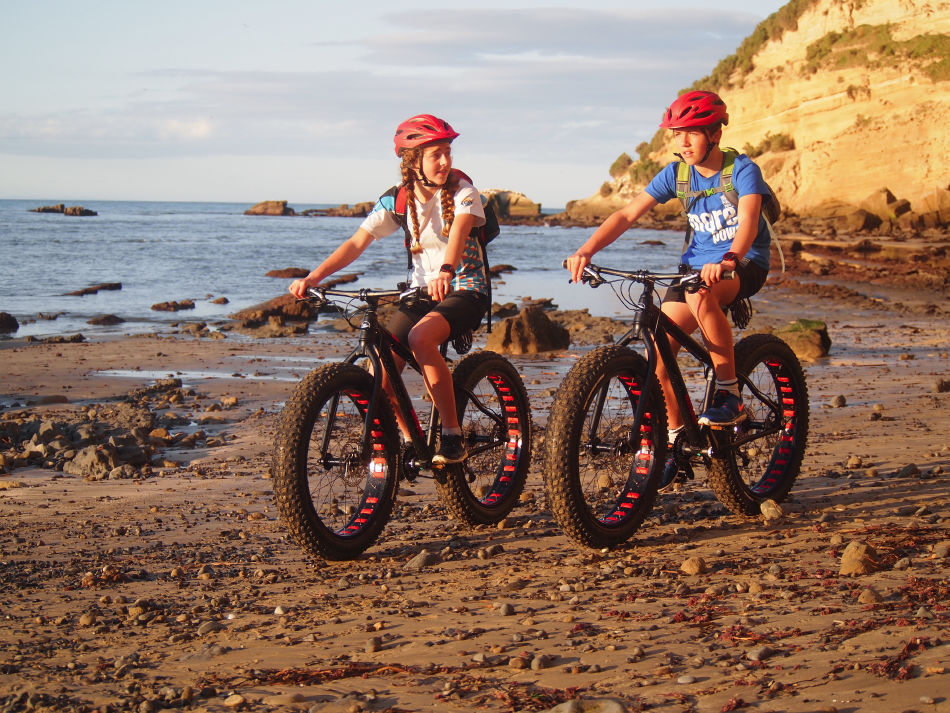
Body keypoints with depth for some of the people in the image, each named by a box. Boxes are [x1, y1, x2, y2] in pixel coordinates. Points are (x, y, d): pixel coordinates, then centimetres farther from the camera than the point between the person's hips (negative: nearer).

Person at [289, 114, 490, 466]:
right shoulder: (397, 200, -1)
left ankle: (452, 435, -26)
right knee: (382, 370, -13)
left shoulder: (462, 191, -11)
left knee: (420, 337, -35)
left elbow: (459, 232, -31)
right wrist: (314, 277, -23)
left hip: (465, 290, -4)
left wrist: (446, 272, -52)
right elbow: (356, 243, -8)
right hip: (421, 291, 5)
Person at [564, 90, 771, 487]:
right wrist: (586, 251, -20)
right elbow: (628, 214, -5)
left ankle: (730, 396, -26)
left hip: (744, 263, -5)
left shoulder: (742, 170, -14)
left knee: (700, 295, -39)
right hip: (696, 263, 5)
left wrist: (727, 260, -51)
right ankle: (676, 442, 7)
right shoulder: (677, 174, 0)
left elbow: (748, 220, -31)